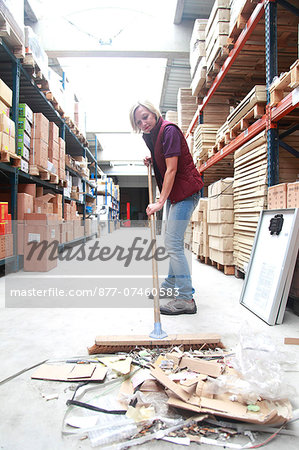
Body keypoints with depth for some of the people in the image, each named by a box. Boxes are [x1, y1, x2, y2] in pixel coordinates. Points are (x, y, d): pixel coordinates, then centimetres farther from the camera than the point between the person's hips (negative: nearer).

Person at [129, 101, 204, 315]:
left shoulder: (169, 130, -15)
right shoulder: (150, 136, 12)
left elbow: (171, 169, -21)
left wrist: (160, 202, -23)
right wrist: (152, 162, 8)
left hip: (185, 191, -10)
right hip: (174, 193, 10)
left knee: (173, 243, -15)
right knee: (174, 241, 17)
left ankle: (186, 299, -9)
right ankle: (170, 286, 31)